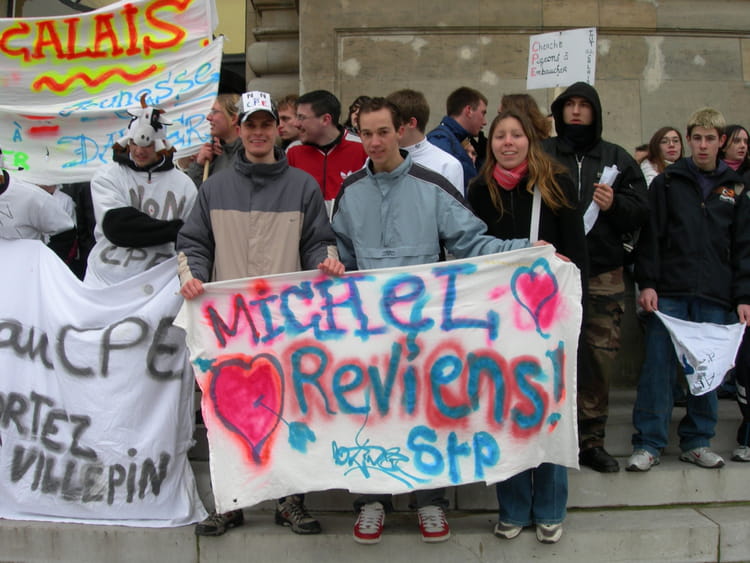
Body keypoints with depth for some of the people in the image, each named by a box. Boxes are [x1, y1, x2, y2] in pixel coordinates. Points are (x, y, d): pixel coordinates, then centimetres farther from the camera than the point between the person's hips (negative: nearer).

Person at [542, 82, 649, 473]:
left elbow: (641, 210, 9)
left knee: (600, 357, 5)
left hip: (603, 275, 2)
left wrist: (614, 204, -9)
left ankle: (591, 440, 16)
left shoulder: (616, 158, 14)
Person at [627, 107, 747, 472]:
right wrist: (647, 282, -9)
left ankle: (697, 441, 20)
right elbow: (650, 236, 1)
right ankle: (648, 443, 4)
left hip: (715, 295, 2)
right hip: (669, 291, -2)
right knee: (659, 365, -3)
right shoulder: (667, 182, 6)